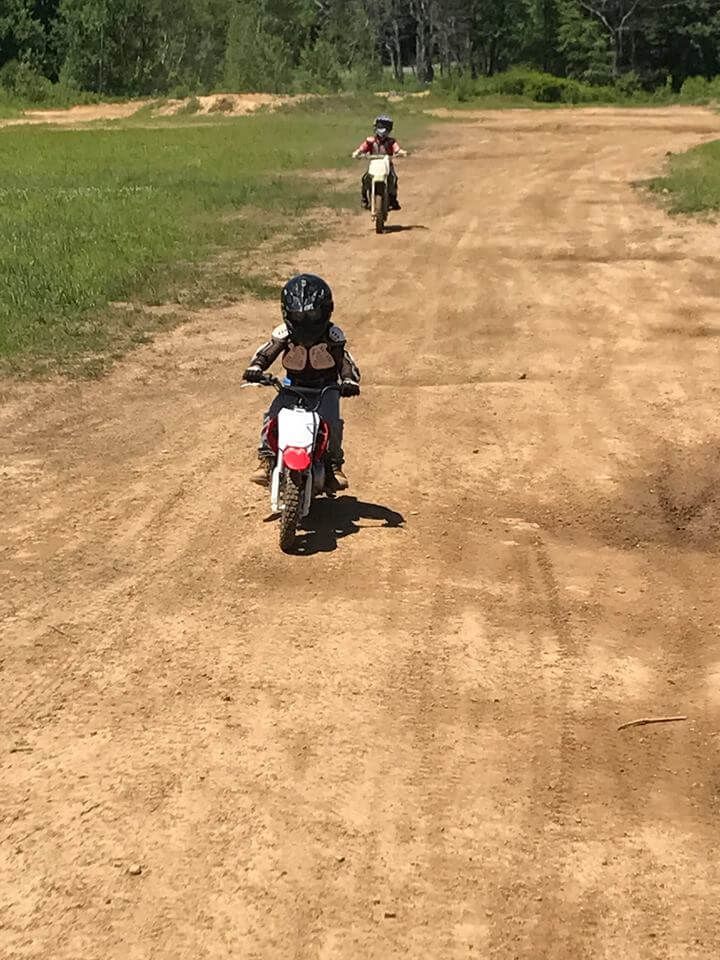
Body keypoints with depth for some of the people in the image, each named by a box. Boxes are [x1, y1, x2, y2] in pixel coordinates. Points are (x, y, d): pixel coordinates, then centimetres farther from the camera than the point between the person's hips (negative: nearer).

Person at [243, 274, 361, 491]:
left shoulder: (332, 335, -9)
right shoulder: (284, 334, -5)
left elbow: (345, 360, -13)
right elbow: (266, 352, -9)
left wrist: (349, 381, -34)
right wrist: (256, 367, -32)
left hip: (326, 386, -2)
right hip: (293, 386, 2)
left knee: (331, 420, -27)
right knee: (272, 416, -22)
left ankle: (335, 465, -7)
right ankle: (266, 460, -10)